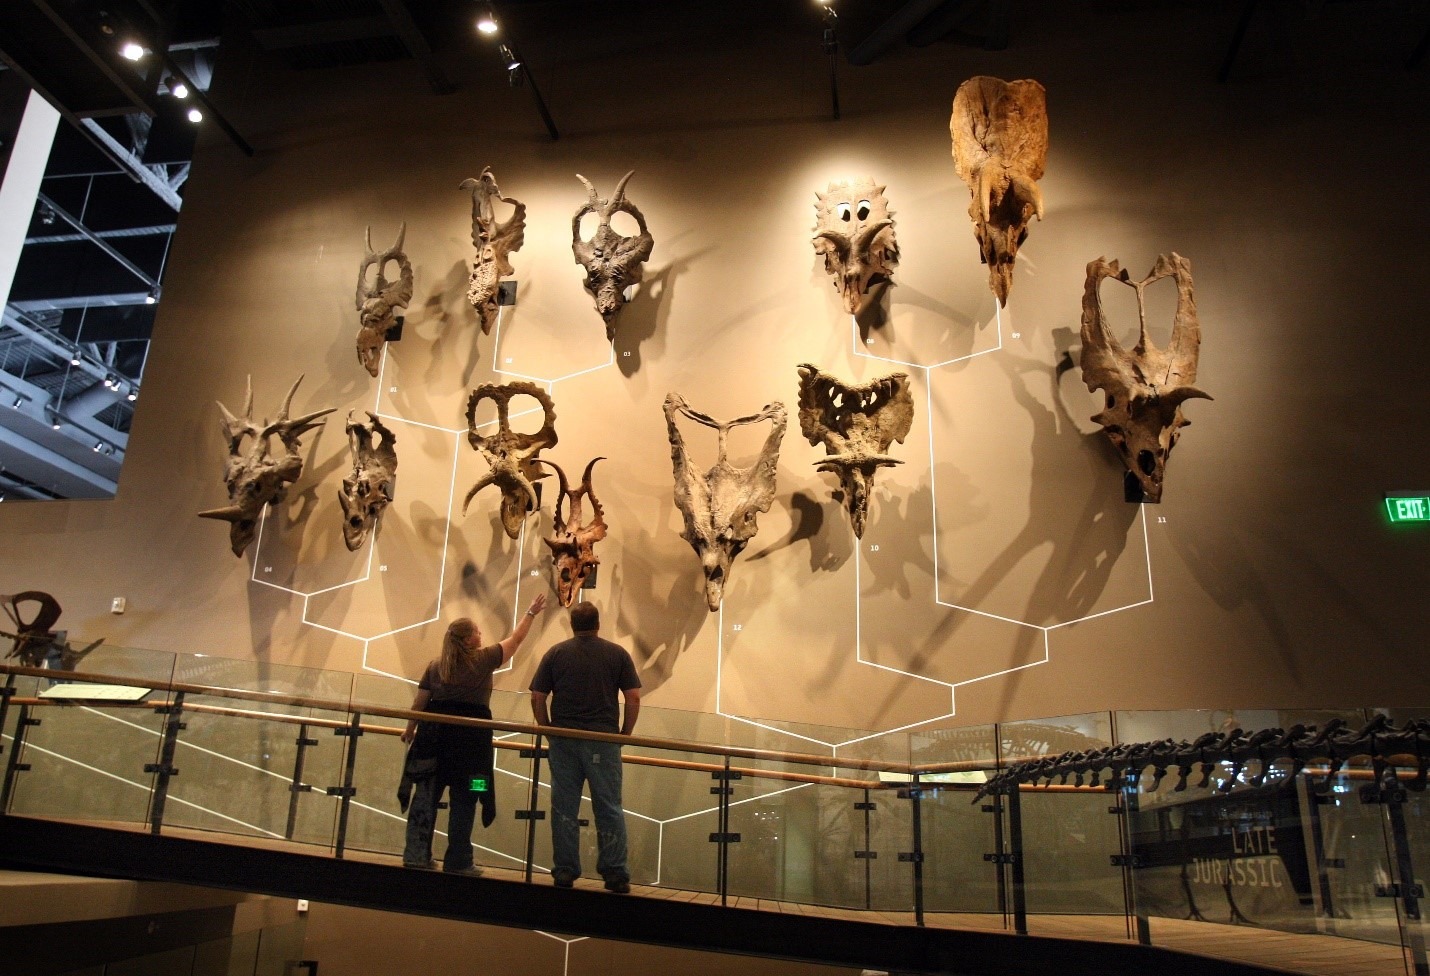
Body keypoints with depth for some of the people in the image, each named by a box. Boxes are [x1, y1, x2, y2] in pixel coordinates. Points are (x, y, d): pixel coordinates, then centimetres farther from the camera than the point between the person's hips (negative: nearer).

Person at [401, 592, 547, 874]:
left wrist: (410, 729, 25)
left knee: (426, 793, 9)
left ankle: (416, 854, 11)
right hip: (470, 734, -4)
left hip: (435, 731, 4)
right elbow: (516, 639, 10)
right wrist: (531, 613, 23)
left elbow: (419, 702, 10)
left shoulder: (435, 666, 10)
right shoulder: (483, 659, 0)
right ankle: (457, 861, 7)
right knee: (463, 798, 2)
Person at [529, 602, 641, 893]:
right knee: (609, 808, 5)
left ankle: (564, 871, 11)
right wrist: (624, 735, 8)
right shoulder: (617, 653, 3)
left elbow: (537, 698, 2)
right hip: (603, 740, -1)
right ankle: (615, 874, 6)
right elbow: (633, 699, -1)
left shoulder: (556, 653, 5)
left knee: (564, 808, 8)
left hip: (563, 740, 1)